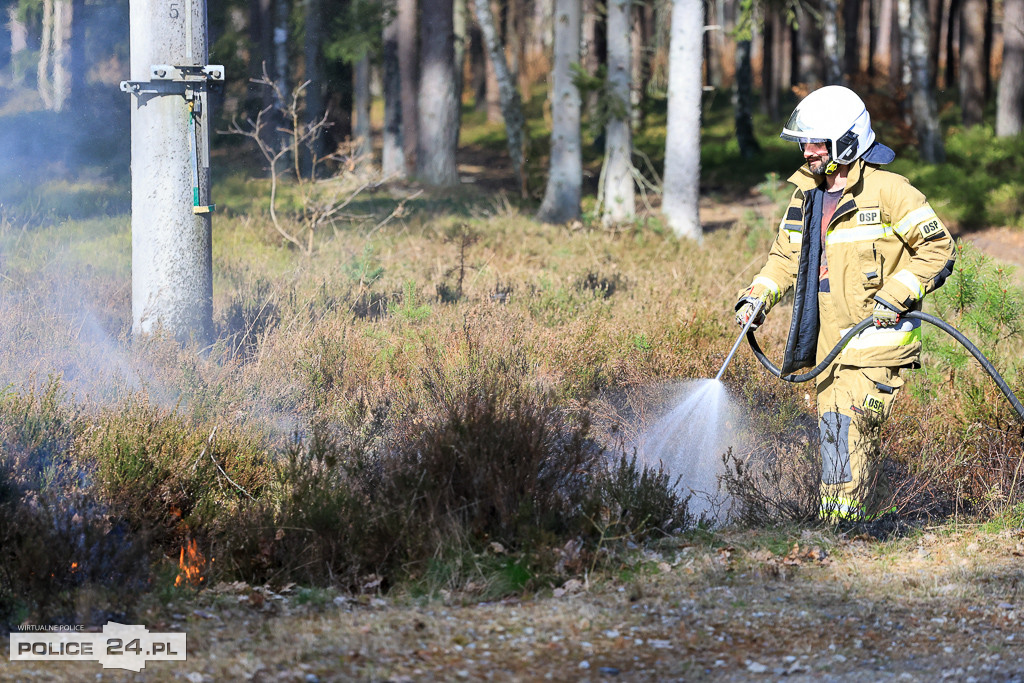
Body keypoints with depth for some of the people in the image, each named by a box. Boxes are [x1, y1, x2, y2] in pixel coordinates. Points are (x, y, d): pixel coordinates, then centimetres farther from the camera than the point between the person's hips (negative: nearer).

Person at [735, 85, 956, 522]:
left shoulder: (887, 192, -9)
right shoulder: (806, 196, 13)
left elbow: (938, 249, -7)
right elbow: (786, 257, 24)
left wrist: (895, 296, -16)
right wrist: (758, 296, 7)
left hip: (875, 339, -7)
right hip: (828, 343, 7)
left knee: (849, 425, -16)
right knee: (833, 432, 6)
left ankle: (842, 521, -14)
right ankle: (879, 508, 17)